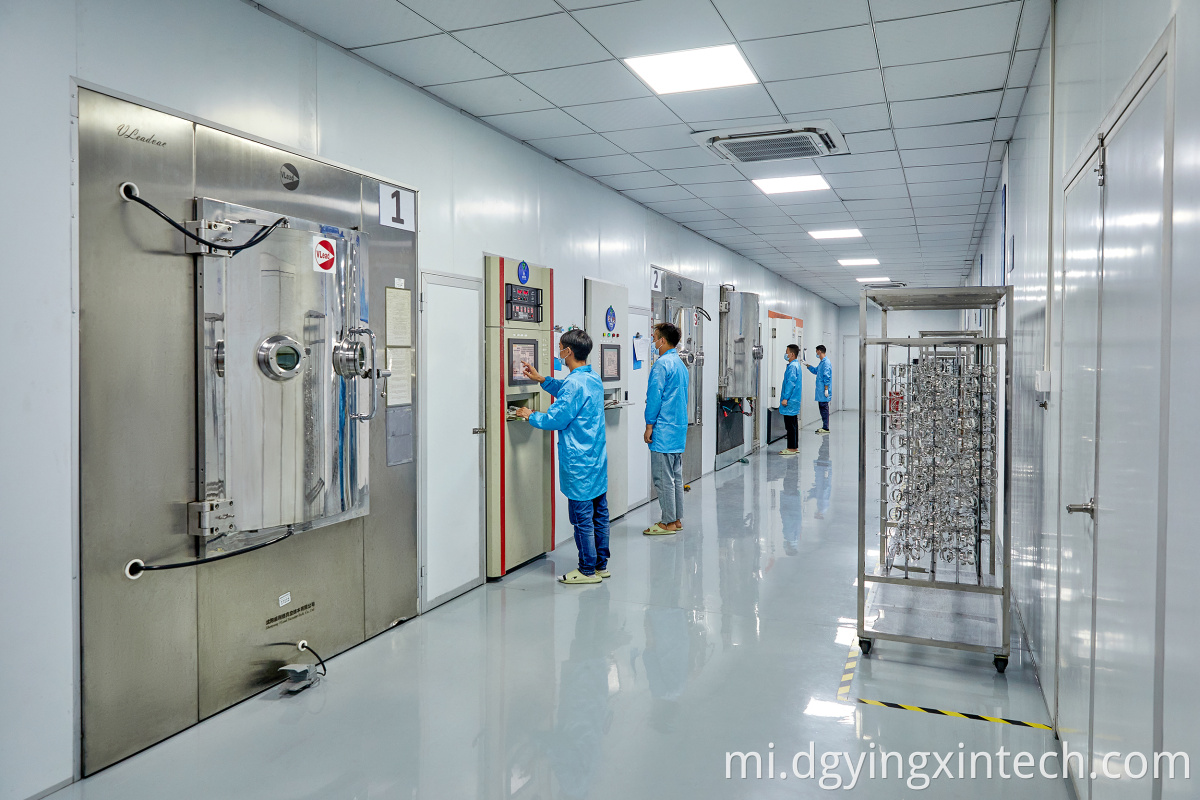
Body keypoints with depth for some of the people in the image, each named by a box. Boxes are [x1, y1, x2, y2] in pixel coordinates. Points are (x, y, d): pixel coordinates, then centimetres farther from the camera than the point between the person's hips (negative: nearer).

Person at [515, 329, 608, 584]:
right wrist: (541, 379, 31)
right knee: (599, 512, 14)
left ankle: (588, 570, 8)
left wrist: (530, 416, 1)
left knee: (582, 516, 0)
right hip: (598, 458, 9)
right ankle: (601, 564, 23)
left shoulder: (574, 383, -19)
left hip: (579, 463, -9)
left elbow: (556, 418, -16)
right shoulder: (594, 379, 10)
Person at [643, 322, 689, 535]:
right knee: (676, 476, 13)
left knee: (663, 478, -3)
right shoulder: (681, 364, 15)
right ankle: (677, 519, 19)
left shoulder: (662, 364, -14)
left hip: (664, 430, -10)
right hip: (679, 429, 10)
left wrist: (649, 426, -11)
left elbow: (654, 397, -17)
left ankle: (669, 522, 1)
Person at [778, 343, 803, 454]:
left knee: (790, 425, -7)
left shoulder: (792, 366, -15)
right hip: (794, 400, 10)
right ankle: (795, 447, 19)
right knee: (793, 424, 14)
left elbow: (791, 383, -21)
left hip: (790, 400, -10)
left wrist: (785, 398, -21)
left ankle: (791, 448, -5)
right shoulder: (797, 365, 17)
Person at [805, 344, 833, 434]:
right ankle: (824, 426, 18)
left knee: (824, 407, -7)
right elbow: (815, 371, 32)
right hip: (820, 391, 10)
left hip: (823, 391, -10)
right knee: (821, 407, 12)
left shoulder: (826, 362, -15)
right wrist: (808, 365, 25)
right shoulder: (822, 362, 15)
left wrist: (826, 389, -20)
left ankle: (826, 428, -4)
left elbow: (827, 377, -19)